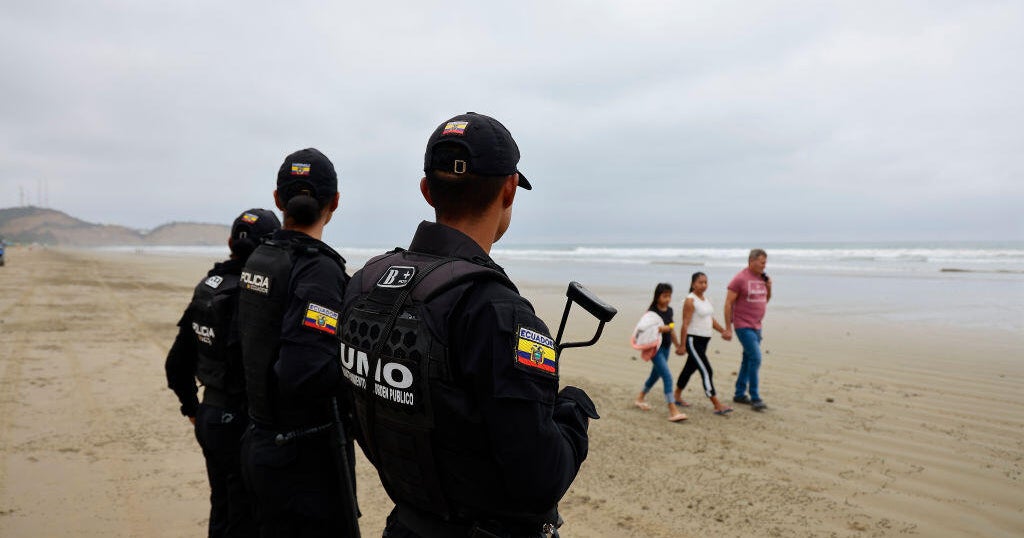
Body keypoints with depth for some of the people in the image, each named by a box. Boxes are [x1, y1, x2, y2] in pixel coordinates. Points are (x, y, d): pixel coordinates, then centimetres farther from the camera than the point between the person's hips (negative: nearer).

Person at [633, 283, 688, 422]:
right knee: (667, 376, -15)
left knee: (655, 375, 21)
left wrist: (677, 345, 25)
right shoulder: (652, 311, -14)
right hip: (655, 347, -8)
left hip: (666, 347, 8)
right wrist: (660, 328, -32)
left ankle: (640, 399, 41)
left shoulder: (669, 310, 8)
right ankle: (673, 411, -14)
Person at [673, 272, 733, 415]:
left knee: (690, 368, 17)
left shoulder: (705, 300, 13)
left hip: (703, 341, 9)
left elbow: (711, 320, 20)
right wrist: (682, 345, -18)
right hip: (693, 340, -9)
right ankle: (717, 406, -11)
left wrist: (723, 331, 7)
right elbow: (685, 324, -16)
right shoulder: (690, 301, -13)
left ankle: (677, 395, 32)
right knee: (706, 371, -11)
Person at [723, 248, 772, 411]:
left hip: (756, 326, 8)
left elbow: (766, 300, 22)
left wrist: (769, 289, 0)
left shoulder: (762, 278, 9)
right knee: (755, 358, -14)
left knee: (748, 360, 13)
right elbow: (728, 303, -13)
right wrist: (728, 328, -15)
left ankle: (740, 394, 24)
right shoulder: (740, 279, -13)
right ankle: (755, 398, -8)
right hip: (743, 326, -8)